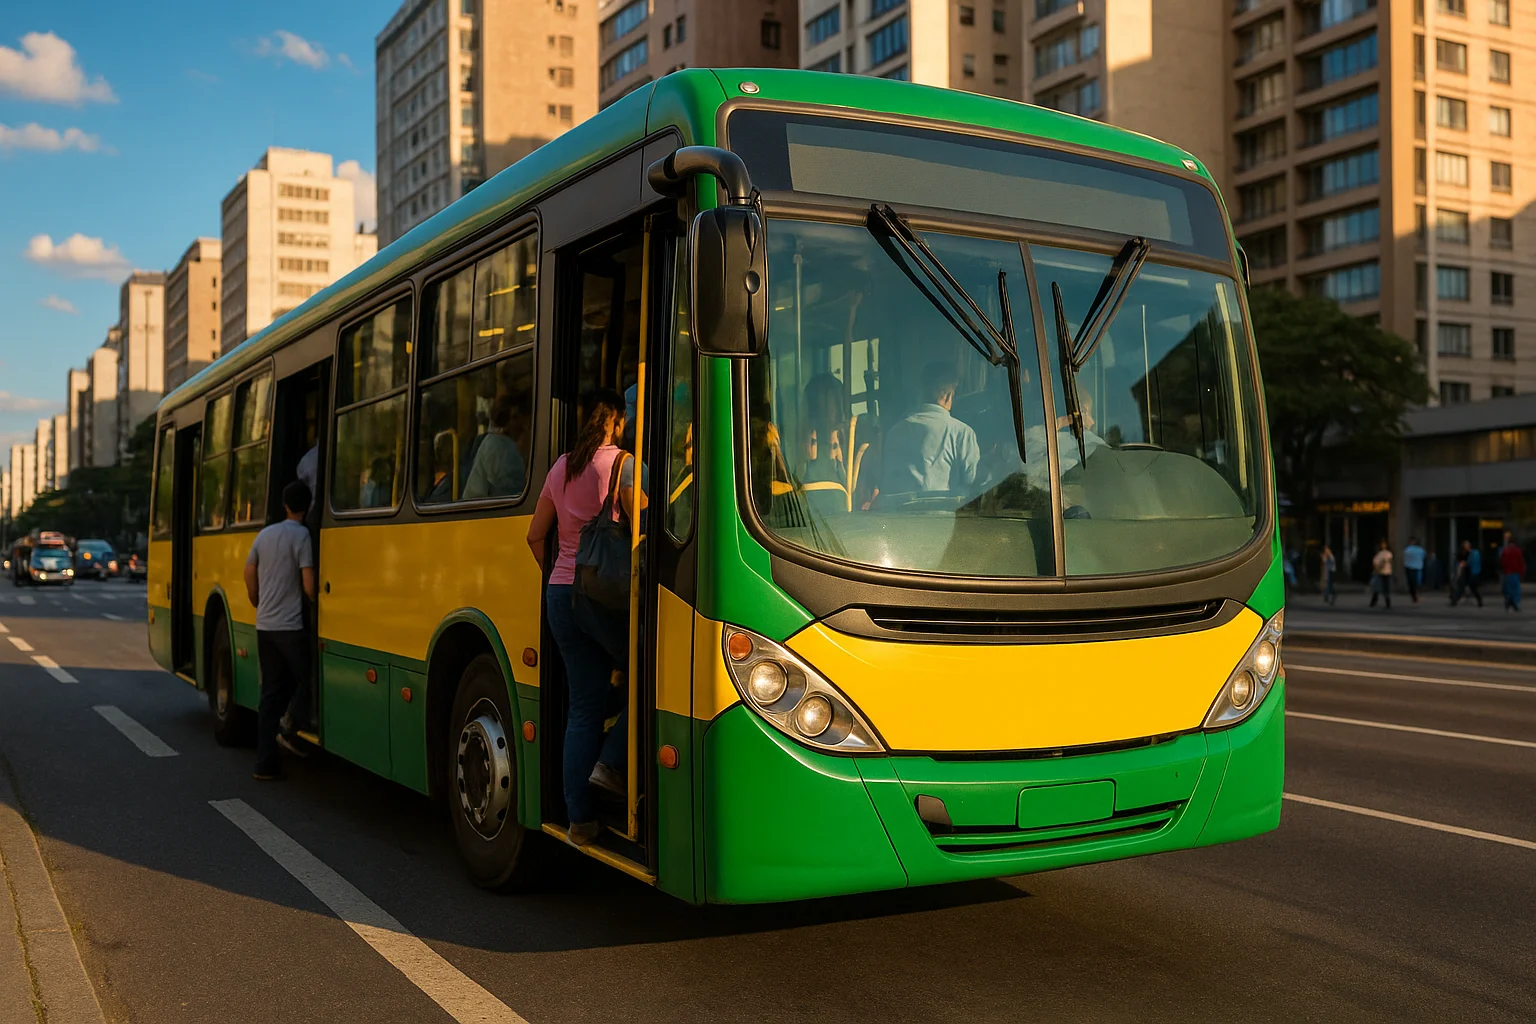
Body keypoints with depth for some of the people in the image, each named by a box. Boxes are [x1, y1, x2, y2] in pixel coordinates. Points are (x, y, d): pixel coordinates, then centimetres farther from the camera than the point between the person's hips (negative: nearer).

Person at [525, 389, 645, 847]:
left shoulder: (561, 467, 13)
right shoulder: (622, 463, -6)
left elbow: (536, 536, 18)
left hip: (561, 597, 7)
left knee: (582, 707, 9)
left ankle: (580, 820, 10)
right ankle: (610, 763, -1)